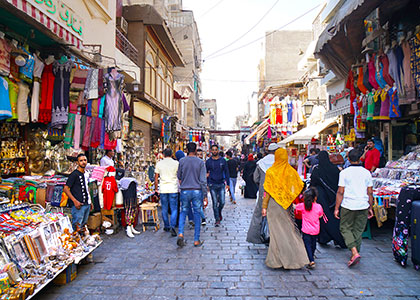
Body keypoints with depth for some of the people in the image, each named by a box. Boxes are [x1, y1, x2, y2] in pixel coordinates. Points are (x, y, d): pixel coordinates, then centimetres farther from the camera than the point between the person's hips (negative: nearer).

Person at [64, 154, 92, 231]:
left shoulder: (86, 174, 12)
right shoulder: (74, 174, -10)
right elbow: (66, 189, -14)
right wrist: (75, 201, -20)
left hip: (87, 204, 8)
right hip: (78, 205, -8)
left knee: (84, 224, 16)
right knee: (77, 227, -7)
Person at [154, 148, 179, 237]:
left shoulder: (159, 163, 4)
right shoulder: (176, 163, -1)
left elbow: (156, 178, 7)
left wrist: (156, 188, 18)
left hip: (163, 189, 2)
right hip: (173, 189, -2)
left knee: (164, 209, 14)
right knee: (174, 209, 2)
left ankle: (166, 226, 24)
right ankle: (172, 226, -12)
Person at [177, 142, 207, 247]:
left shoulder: (182, 161, -2)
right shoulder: (200, 162, -4)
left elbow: (179, 176, 7)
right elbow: (203, 180, -6)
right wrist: (205, 195, -2)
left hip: (185, 191, 1)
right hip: (197, 191, -1)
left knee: (183, 212, 16)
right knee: (197, 214, 8)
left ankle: (180, 234, -3)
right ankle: (196, 240, 13)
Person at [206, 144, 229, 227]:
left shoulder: (223, 160, 5)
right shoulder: (208, 161, 3)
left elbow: (226, 172, 9)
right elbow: (206, 173, 9)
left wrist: (227, 183, 3)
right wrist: (207, 184, 3)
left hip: (221, 184, 1)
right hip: (212, 185, 0)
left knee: (222, 202, -3)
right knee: (215, 203, 1)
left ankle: (219, 212, 28)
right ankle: (217, 219, 11)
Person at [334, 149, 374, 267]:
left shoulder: (344, 173, -7)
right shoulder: (366, 172, 2)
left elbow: (340, 192, -8)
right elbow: (370, 193, 5)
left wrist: (336, 208, -1)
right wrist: (370, 208, 16)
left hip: (348, 206, -3)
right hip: (363, 206, 3)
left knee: (345, 228, 9)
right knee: (358, 231, 14)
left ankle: (354, 252, -8)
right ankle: (356, 253, 20)